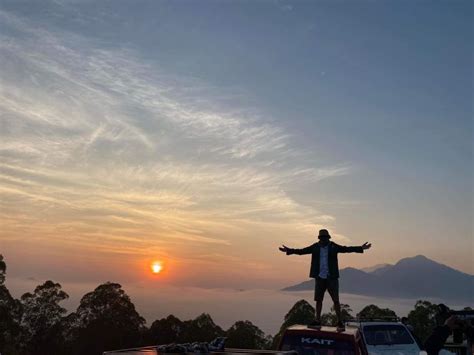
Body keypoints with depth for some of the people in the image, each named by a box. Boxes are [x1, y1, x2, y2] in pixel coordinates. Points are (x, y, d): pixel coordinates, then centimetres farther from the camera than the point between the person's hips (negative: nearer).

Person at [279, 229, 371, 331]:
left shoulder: (333, 247, -4)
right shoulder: (315, 247, 2)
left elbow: (346, 249, -12)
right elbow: (302, 251, 0)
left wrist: (361, 248, -23)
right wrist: (289, 250, -8)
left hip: (331, 277, -3)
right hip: (319, 277, 3)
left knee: (335, 300, -1)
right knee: (318, 300, 10)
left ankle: (340, 322, 9)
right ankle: (317, 321, 21)